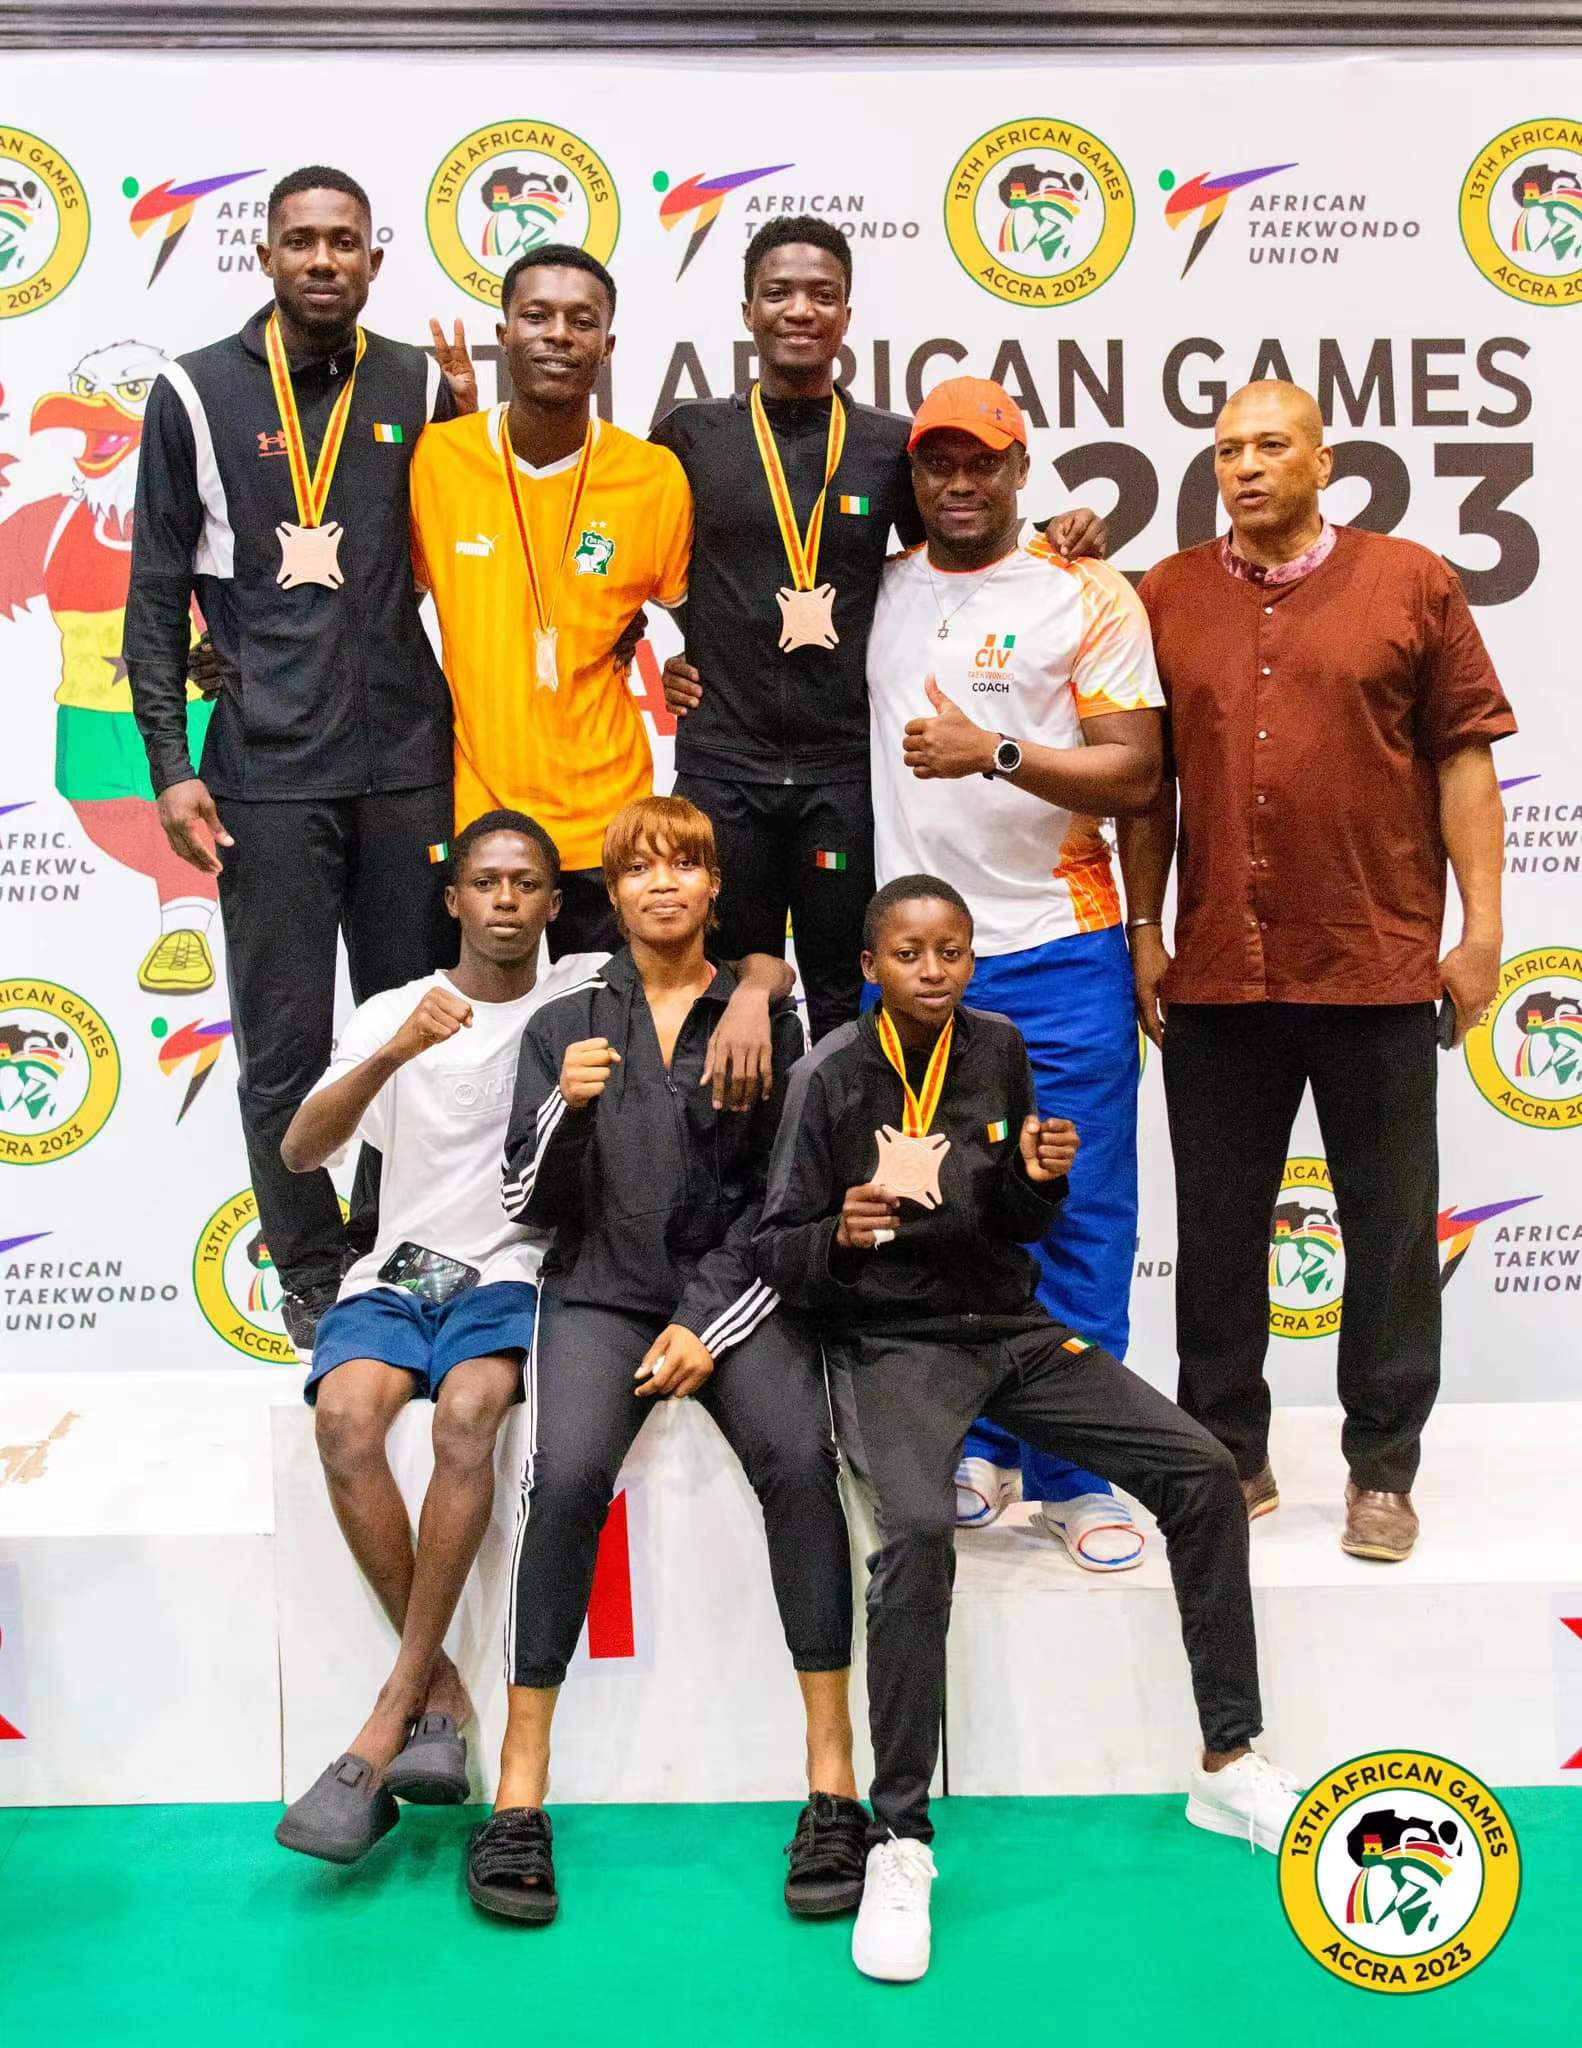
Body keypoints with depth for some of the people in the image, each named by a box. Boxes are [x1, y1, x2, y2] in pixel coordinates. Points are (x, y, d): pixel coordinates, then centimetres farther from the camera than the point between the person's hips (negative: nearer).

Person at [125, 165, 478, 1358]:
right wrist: (171, 764, -4)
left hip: (408, 757, 2)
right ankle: (313, 1271, 21)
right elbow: (157, 596, 2)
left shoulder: (422, 387, 8)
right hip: (266, 774, -2)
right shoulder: (197, 393, 2)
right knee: (286, 1046, 4)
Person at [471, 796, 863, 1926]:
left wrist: (708, 1326, -9)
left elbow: (782, 1190, 3)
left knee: (798, 1459, -28)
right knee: (568, 1474, -28)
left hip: (736, 1289, 0)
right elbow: (531, 1207, 9)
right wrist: (565, 1107, -11)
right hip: (602, 1291, 1)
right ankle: (521, 1786, -17)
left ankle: (834, 1779, -20)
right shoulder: (564, 1026, 13)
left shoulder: (766, 1016, 9)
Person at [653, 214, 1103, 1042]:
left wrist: (1060, 535, -1)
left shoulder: (893, 446, 5)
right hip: (722, 763, 0)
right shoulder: (690, 435, 5)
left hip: (846, 768, 0)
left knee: (849, 1006, 9)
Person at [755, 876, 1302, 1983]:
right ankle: (901, 1840, -19)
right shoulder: (830, 1078, -8)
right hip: (890, 1341, -5)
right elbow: (777, 1255, -6)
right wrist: (839, 1235, -27)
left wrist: (1038, 1177, -10)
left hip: (1012, 1328, 5)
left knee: (1205, 1473, -8)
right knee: (920, 1529, -33)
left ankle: (1229, 1763, 8)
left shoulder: (1000, 1050, 5)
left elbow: (1017, 1226, 12)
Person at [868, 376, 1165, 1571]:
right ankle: (973, 1446, 25)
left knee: (1075, 1218, 0)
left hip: (1056, 952, -3)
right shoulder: (878, 590, 12)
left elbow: (1136, 774, -6)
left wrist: (997, 753, -19)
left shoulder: (1089, 596, 1)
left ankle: (1070, 1474, 13)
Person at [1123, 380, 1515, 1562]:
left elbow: (1464, 758, 2)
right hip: (1216, 968, 2)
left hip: (1378, 963, -1)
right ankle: (1230, 1454, 26)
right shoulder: (1167, 599, 7)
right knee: (1220, 1223, 10)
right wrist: (1144, 929, 5)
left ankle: (1382, 1470, 22)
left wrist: (1482, 926, -3)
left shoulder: (1411, 582, 3)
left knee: (1391, 1224, 7)